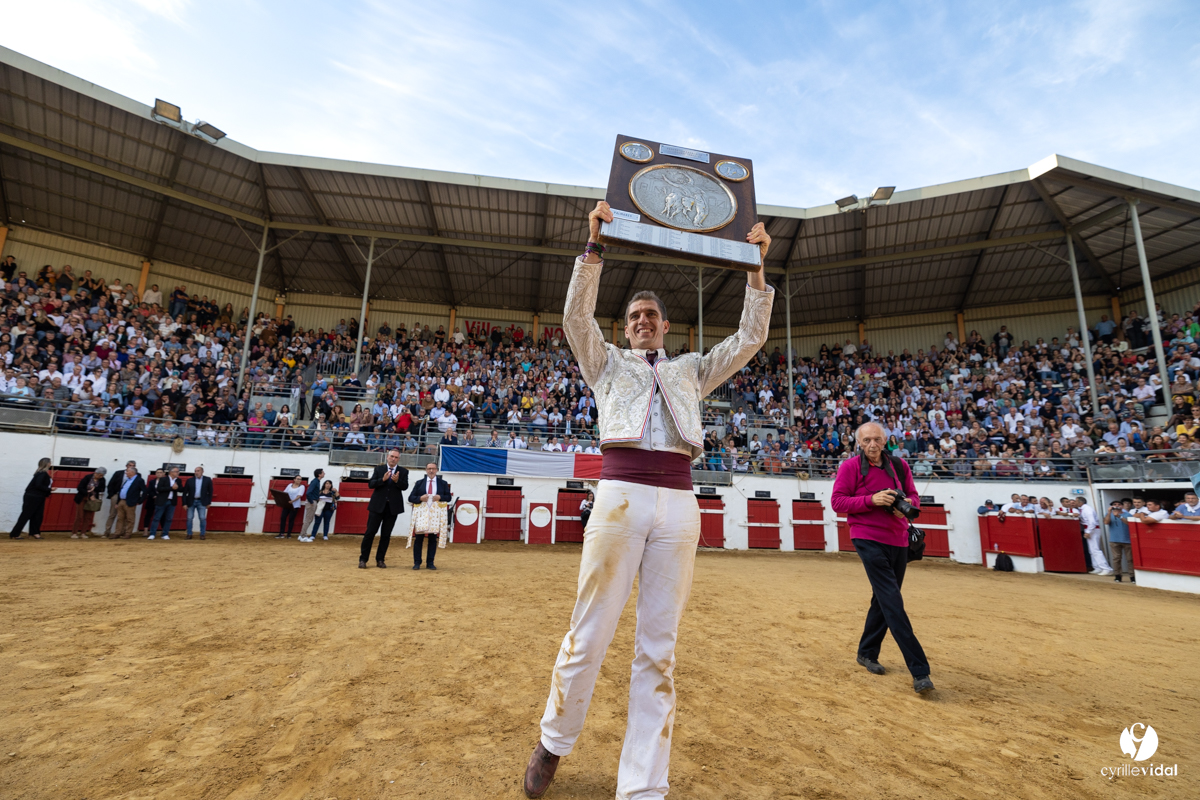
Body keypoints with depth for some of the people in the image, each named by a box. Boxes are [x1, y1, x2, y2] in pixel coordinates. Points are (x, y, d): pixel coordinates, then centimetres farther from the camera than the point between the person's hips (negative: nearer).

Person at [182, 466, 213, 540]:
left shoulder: (207, 480, -1)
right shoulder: (190, 480, -1)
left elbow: (210, 491, 3)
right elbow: (185, 492, 1)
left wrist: (209, 502, 0)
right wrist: (184, 503, -4)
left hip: (201, 502, -1)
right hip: (191, 501, 1)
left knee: (203, 518, -5)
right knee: (190, 518, 3)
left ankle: (202, 534, 5)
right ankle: (189, 534, 13)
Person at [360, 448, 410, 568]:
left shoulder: (403, 471, 3)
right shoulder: (379, 469, 4)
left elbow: (405, 486, -9)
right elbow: (371, 484, -5)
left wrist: (397, 481, -28)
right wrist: (383, 479, -21)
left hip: (393, 507, 1)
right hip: (377, 505, 0)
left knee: (386, 535, 7)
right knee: (370, 532, 2)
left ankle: (380, 560, 16)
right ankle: (363, 559, 12)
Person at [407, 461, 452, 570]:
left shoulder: (443, 483, 10)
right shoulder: (419, 483, 11)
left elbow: (448, 497, 8)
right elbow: (411, 498, 6)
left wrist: (440, 497, -11)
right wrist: (420, 498, -13)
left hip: (436, 514, 0)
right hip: (421, 513, 0)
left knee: (433, 539, 2)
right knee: (418, 538, -1)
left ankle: (430, 563, 11)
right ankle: (417, 563, 9)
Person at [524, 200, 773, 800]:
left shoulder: (691, 369, 25)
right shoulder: (608, 362, 19)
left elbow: (750, 339, 19)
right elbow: (576, 316, 4)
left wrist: (755, 270, 14)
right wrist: (595, 244, -1)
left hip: (679, 505, 3)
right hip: (620, 496, -2)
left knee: (659, 649, 5)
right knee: (589, 635, 2)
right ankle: (553, 744, 28)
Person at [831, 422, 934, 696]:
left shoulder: (899, 465, 6)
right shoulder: (850, 466, -8)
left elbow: (913, 494, 16)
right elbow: (838, 502, -9)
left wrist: (907, 504, -7)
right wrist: (872, 500, -20)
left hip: (898, 541, 6)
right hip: (869, 540, -6)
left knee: (883, 600, 17)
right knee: (893, 603, -11)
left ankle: (867, 653, 34)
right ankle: (920, 671, -6)